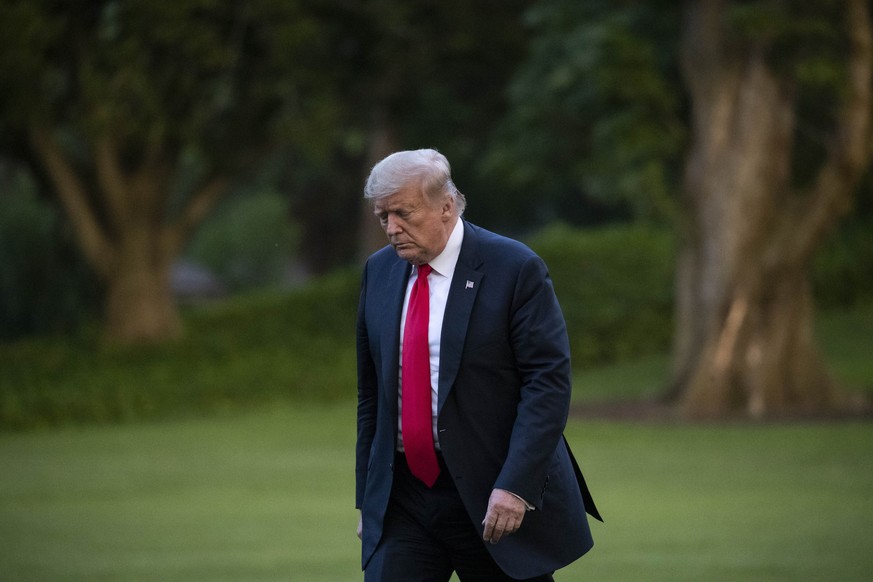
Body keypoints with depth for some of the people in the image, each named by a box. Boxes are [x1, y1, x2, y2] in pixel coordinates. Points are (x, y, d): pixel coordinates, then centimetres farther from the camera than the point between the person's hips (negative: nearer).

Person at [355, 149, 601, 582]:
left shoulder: (515, 269, -8)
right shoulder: (380, 271, 9)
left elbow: (548, 384, -13)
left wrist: (515, 486, -22)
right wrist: (367, 497, 12)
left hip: (493, 497, -4)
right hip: (401, 495, 4)